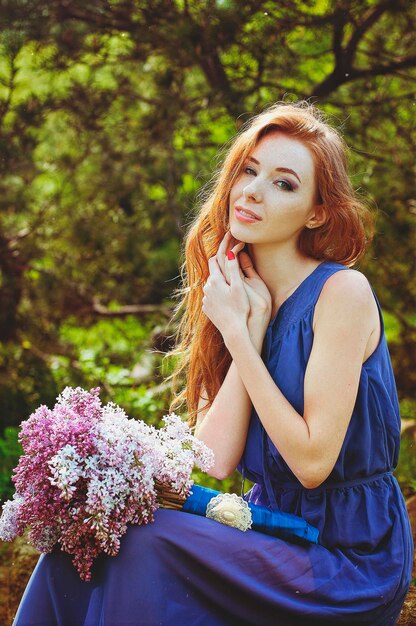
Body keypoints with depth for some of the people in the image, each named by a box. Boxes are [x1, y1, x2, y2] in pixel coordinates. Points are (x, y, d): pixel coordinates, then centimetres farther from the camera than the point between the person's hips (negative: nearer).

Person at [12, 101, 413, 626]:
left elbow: (313, 461, -19)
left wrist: (237, 334, -18)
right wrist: (253, 325, -12)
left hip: (349, 558, -6)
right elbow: (217, 459, -6)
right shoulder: (241, 294, 5)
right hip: (275, 532, 6)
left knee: (145, 545, -25)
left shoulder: (342, 292, -15)